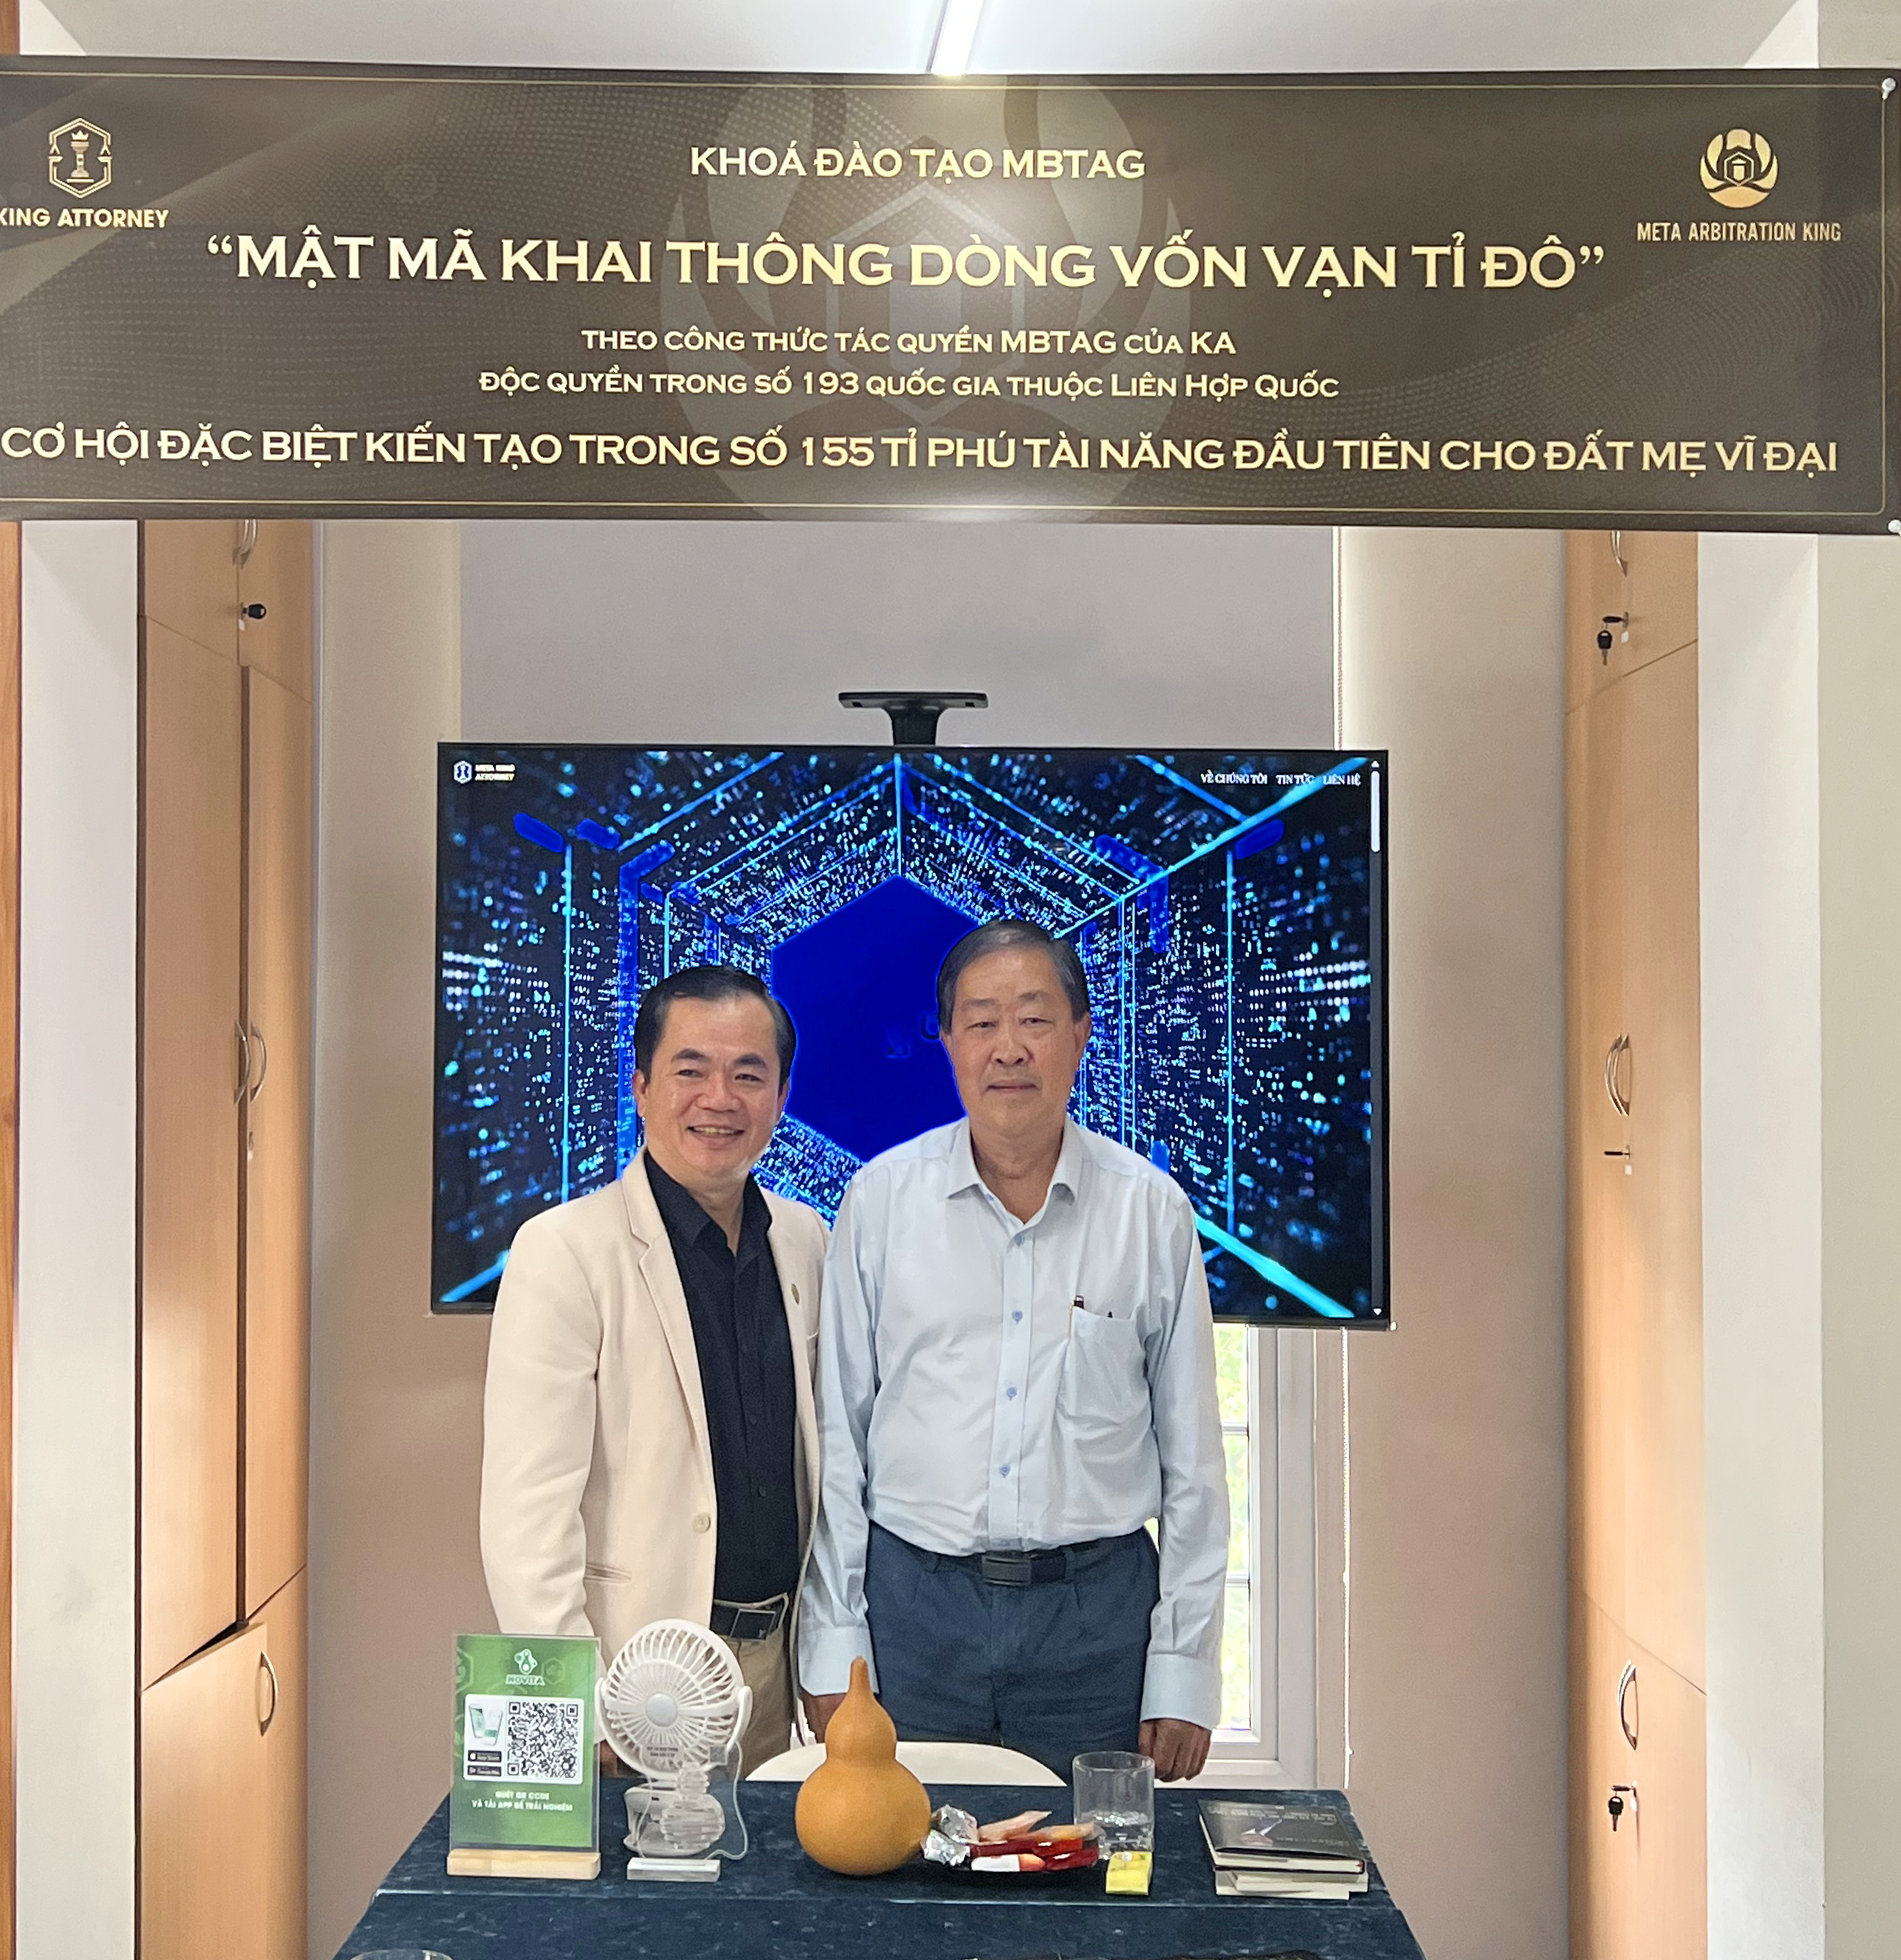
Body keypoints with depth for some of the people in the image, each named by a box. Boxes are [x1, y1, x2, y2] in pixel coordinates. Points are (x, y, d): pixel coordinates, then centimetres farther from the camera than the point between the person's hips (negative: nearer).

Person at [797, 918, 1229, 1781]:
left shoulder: (1151, 1209, 0)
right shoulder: (880, 1200, 0)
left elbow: (1191, 1456, 4)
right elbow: (835, 1439, 3)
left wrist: (1184, 1672, 1)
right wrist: (831, 1647, 0)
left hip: (1097, 1613, 0)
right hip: (913, 1606, 0)